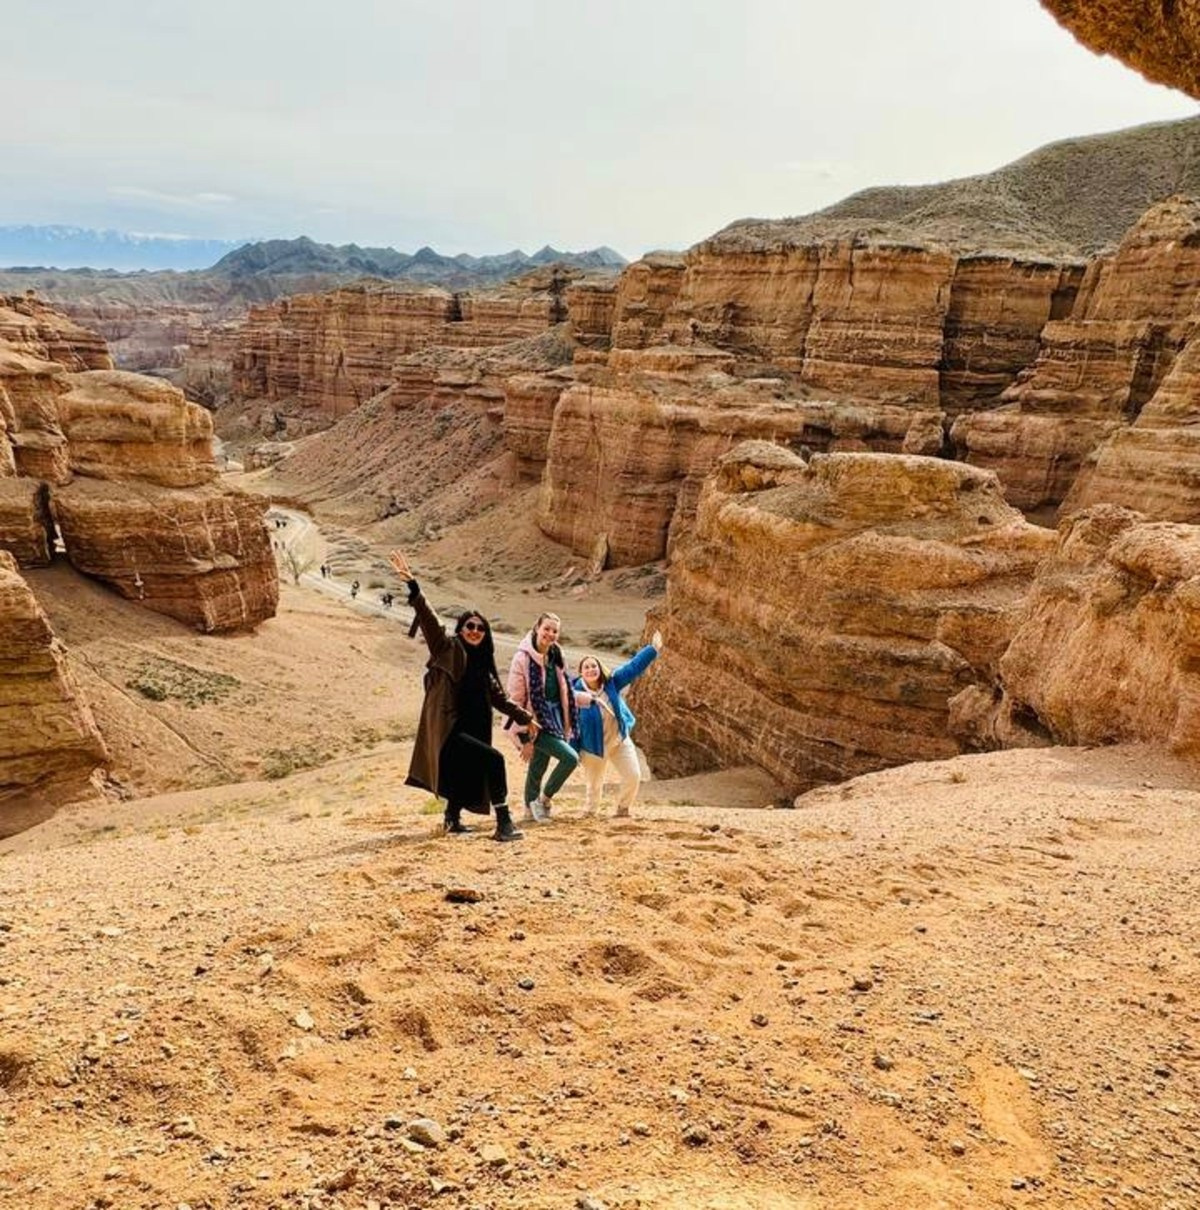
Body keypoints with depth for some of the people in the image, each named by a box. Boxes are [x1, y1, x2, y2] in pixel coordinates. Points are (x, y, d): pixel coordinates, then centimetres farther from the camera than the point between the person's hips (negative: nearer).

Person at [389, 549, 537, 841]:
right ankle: (503, 823, -23)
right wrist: (412, 586, -28)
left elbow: (498, 697, 23)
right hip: (448, 732, -8)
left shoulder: (482, 664, 16)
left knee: (467, 776, 18)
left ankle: (453, 819, 42)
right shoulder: (448, 650, -2)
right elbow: (429, 620, -15)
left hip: (472, 731, 8)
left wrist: (525, 718, 24)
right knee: (493, 759, -23)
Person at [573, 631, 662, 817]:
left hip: (620, 741, 3)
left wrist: (653, 649, -12)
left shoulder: (611, 682, -9)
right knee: (594, 783, 9)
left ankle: (622, 808, 23)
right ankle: (590, 812, 36)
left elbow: (633, 667, -7)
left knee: (633, 776, -1)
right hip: (594, 746, -3)